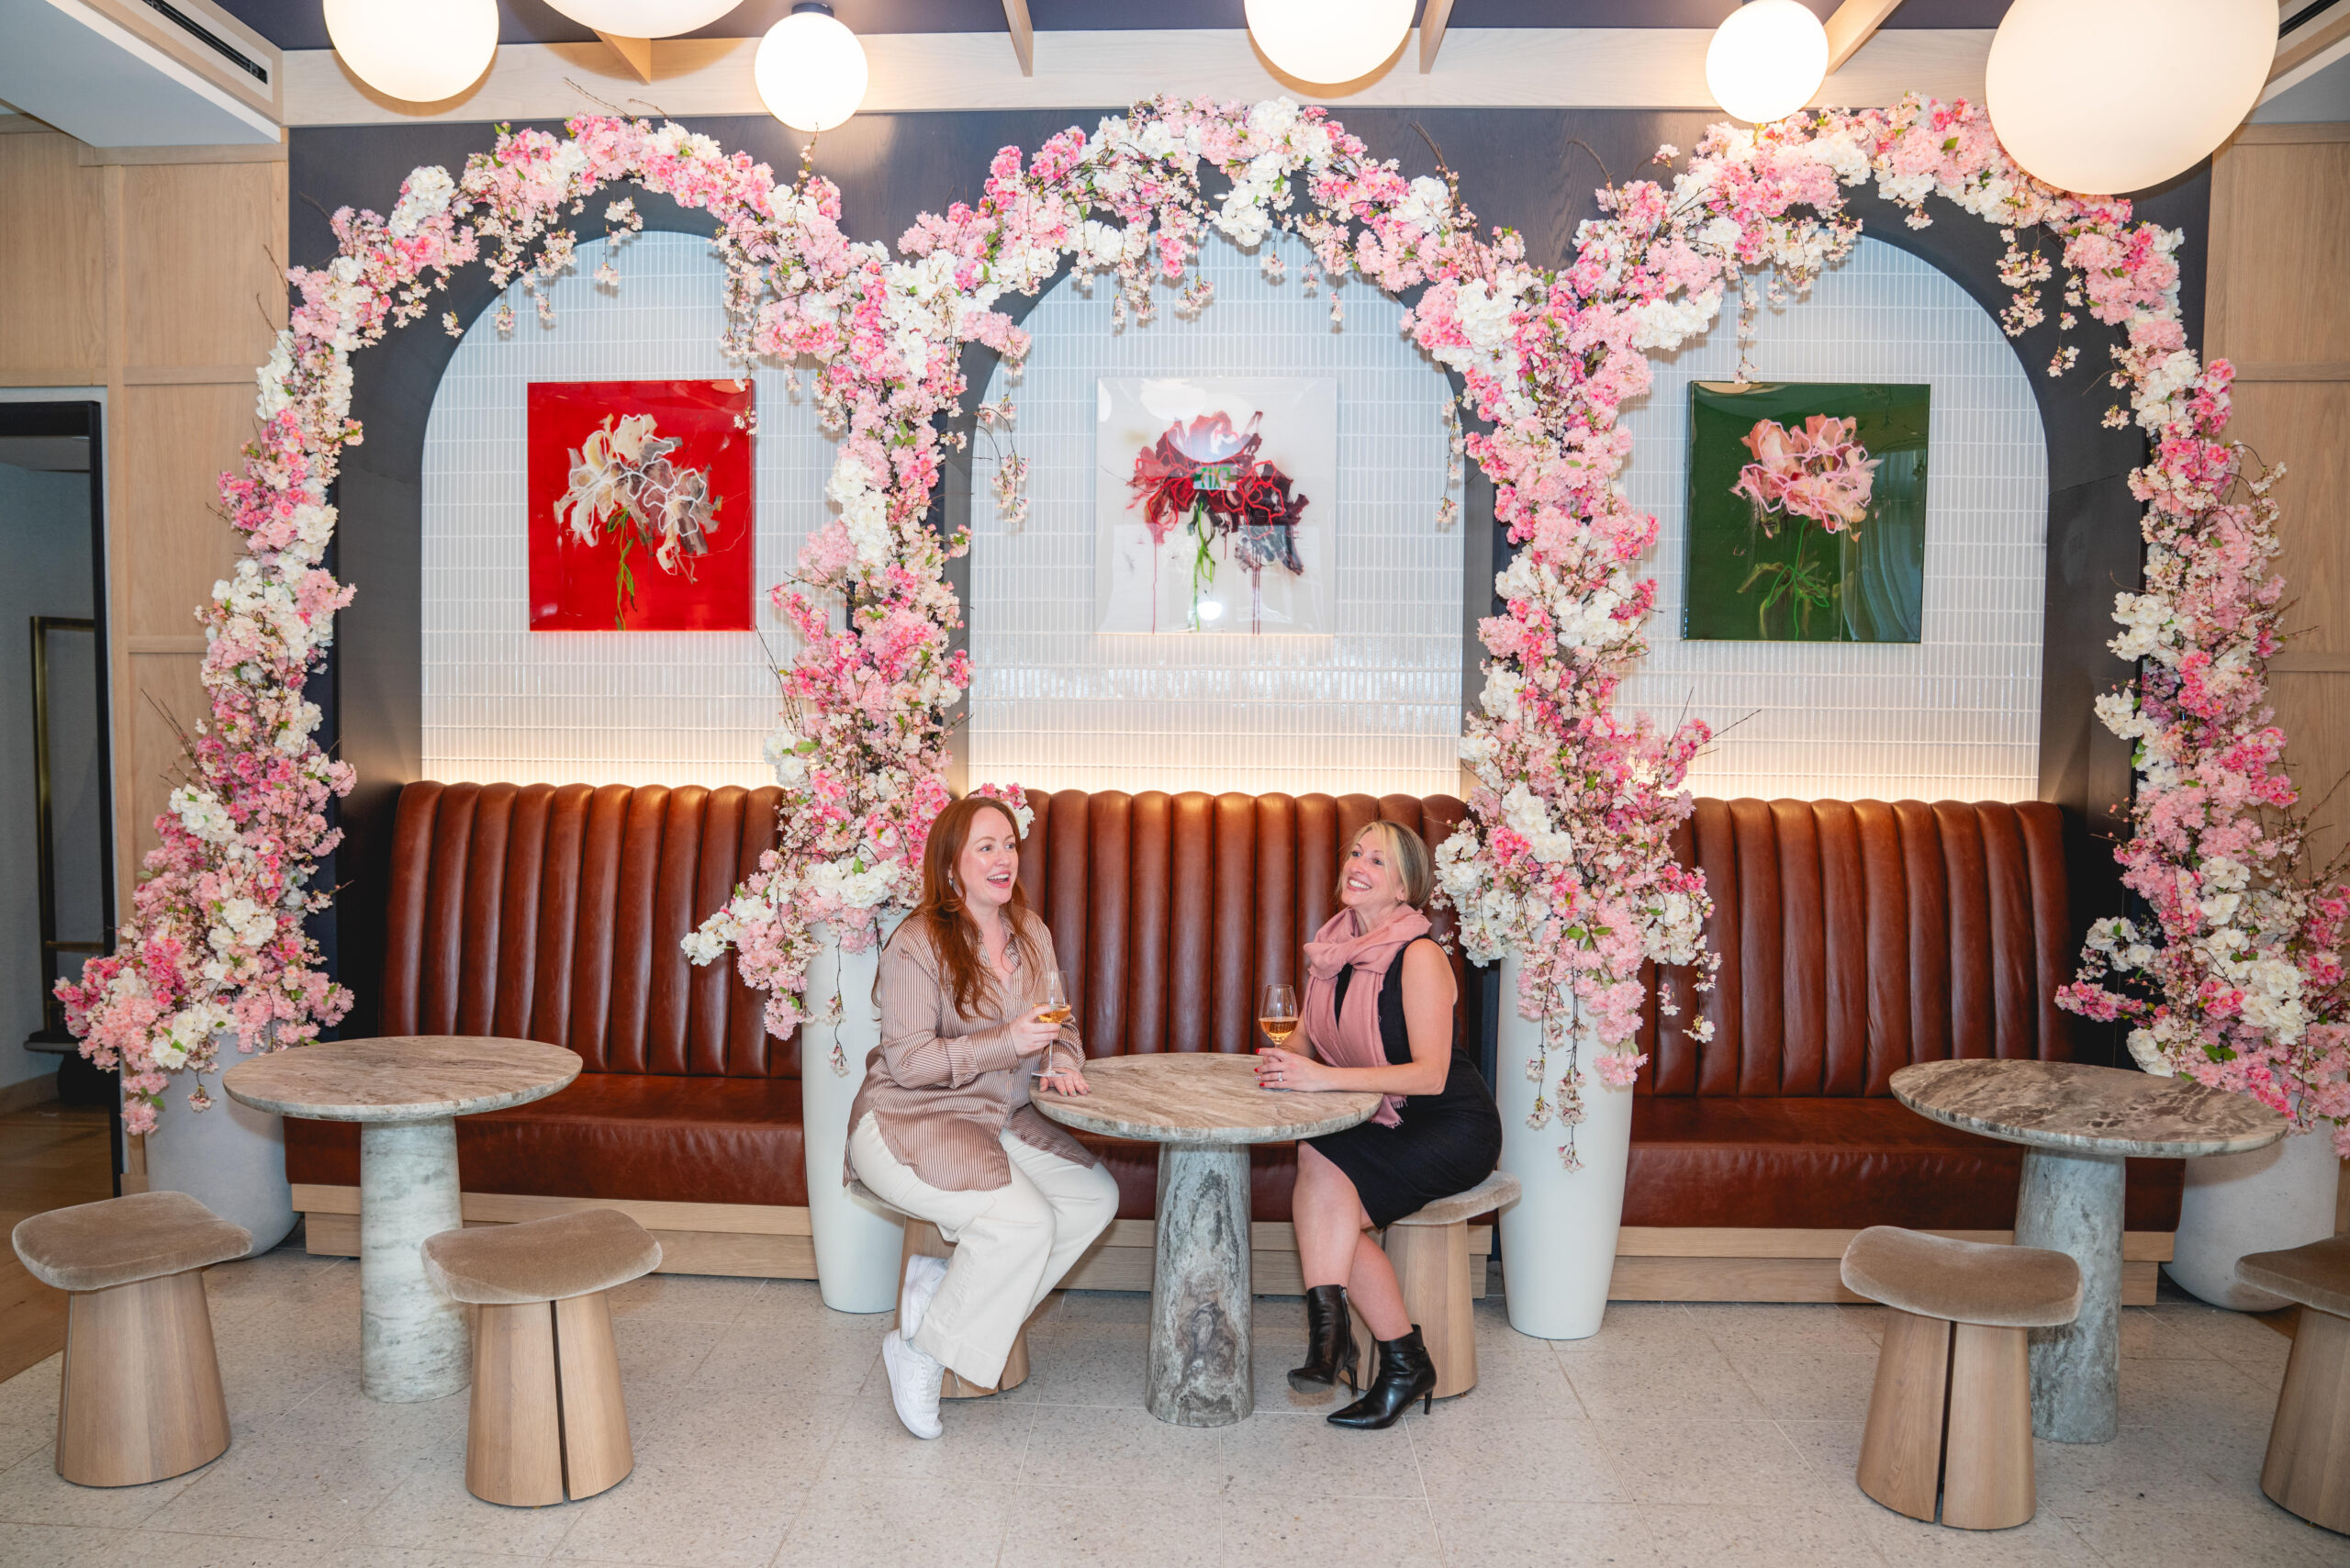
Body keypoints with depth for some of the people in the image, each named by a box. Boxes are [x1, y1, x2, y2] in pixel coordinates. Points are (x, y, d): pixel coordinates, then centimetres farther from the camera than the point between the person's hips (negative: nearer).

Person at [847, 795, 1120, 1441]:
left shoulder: (1030, 934, 7)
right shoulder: (917, 944, -15)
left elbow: (1058, 1023, 17)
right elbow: (908, 1061, -19)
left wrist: (1061, 1060, -6)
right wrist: (1007, 1042, -29)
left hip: (1001, 1119, 8)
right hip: (910, 1121, -8)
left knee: (1096, 1196, -9)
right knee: (1024, 1220, -26)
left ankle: (943, 1281, 0)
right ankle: (922, 1353, -6)